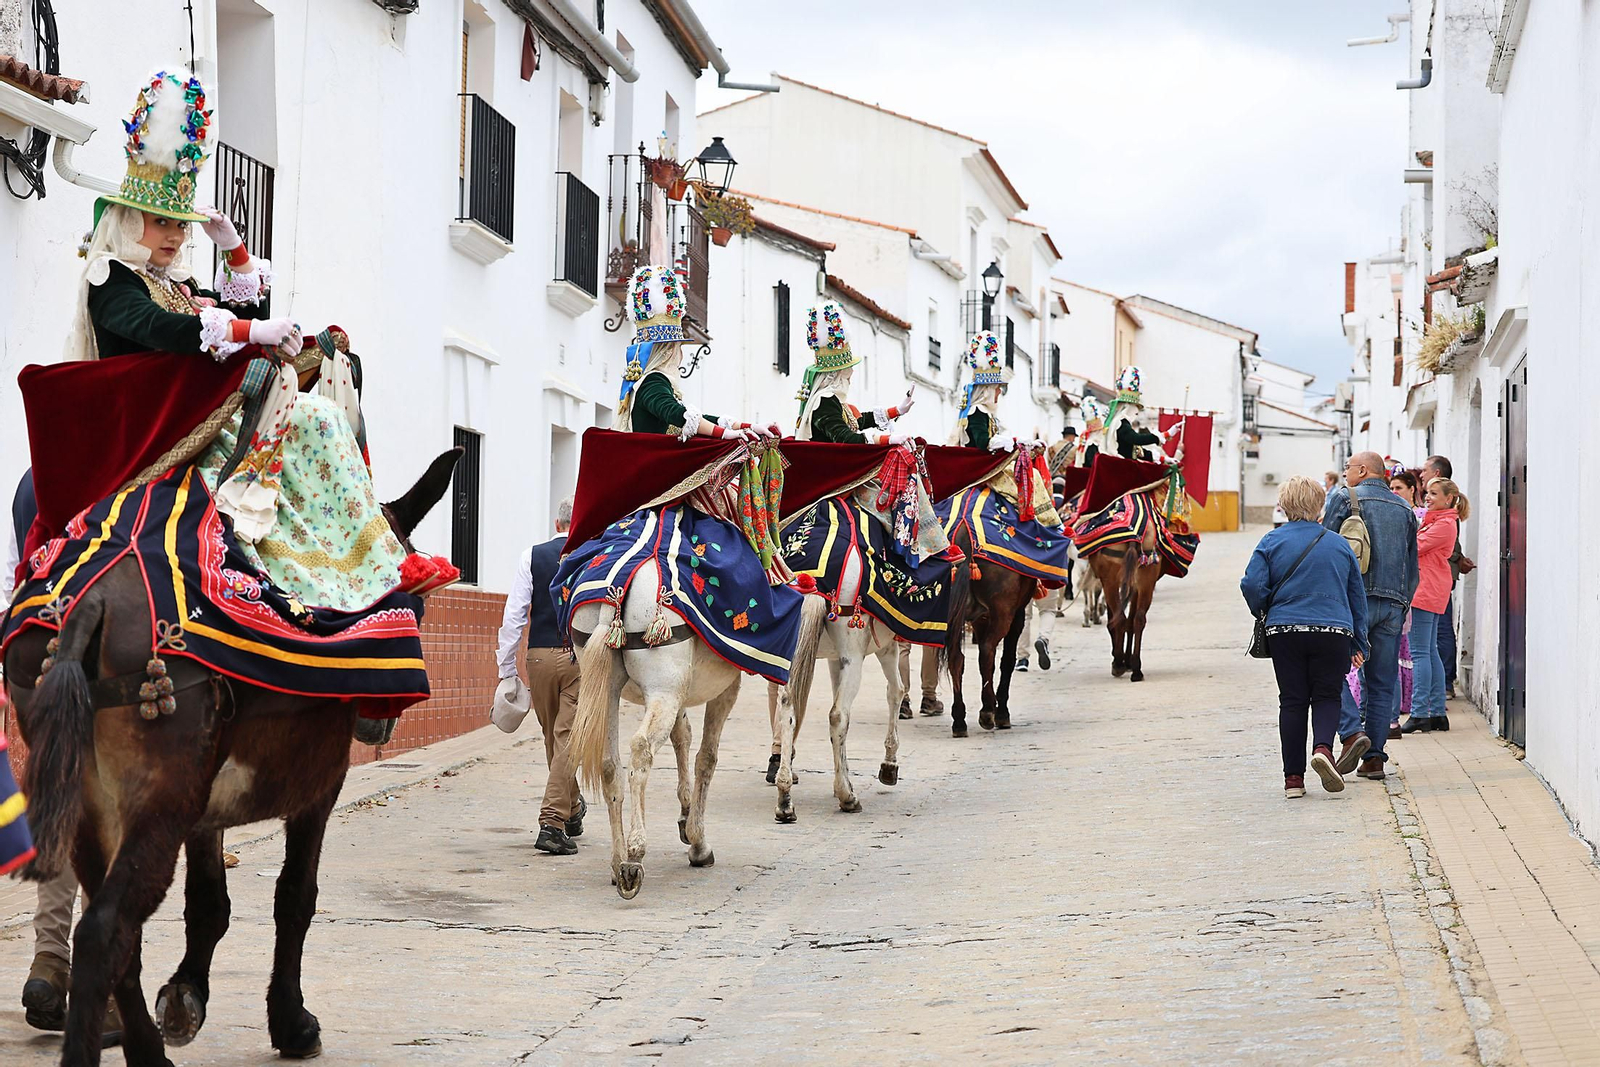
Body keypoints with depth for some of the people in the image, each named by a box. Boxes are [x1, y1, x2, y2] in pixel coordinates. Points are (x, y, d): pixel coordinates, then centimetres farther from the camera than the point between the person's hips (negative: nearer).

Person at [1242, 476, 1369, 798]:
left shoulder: (1271, 542, 0)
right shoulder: (1339, 544, 7)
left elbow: (1252, 585, -9)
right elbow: (1357, 595, 11)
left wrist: (1264, 613, 12)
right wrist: (1358, 644, 17)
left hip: (1285, 631, 0)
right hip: (1334, 632, 0)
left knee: (1292, 701, 7)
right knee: (1327, 697, 10)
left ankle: (1293, 777, 6)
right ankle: (1323, 747, -19)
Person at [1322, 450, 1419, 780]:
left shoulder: (1344, 497, 1)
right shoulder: (1404, 509, 16)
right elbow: (1412, 567, 17)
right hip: (1393, 604, 5)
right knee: (1381, 682, 7)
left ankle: (1352, 733, -21)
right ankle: (1374, 757, 5)